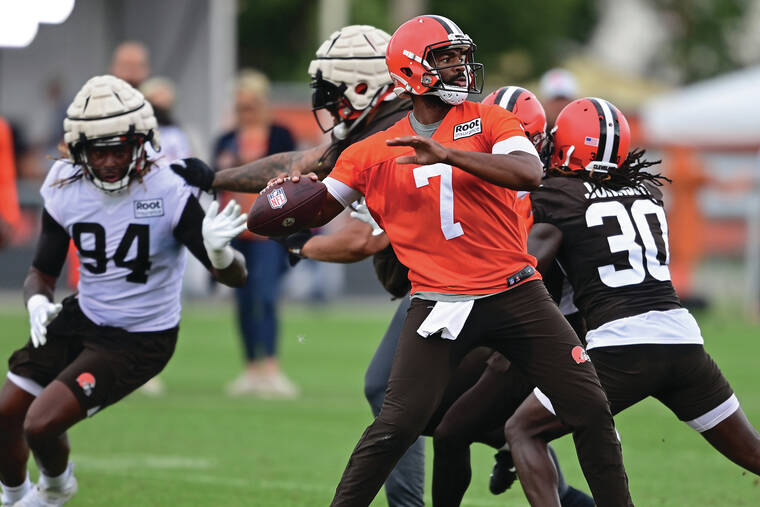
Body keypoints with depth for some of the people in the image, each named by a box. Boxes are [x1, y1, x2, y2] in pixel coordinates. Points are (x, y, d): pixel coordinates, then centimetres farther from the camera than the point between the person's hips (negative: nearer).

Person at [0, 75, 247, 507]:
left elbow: (236, 276, -21)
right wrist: (38, 301, -19)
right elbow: (42, 273, 5)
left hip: (140, 341, -5)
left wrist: (218, 251, -45)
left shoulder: (167, 192, -22)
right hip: (81, 320, 5)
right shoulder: (65, 191, -9)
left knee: (41, 424, -16)